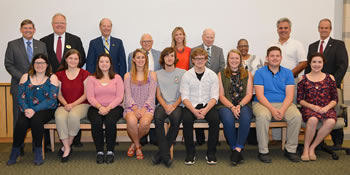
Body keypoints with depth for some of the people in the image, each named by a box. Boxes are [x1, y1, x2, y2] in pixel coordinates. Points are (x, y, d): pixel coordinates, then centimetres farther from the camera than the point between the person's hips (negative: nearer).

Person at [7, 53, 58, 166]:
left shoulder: (52, 78, 3)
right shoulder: (25, 77, 13)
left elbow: (51, 99, -8)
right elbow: (21, 97, 4)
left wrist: (34, 110, -19)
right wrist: (26, 109, -17)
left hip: (45, 110, -2)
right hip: (28, 110, 2)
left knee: (36, 120, -33)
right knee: (21, 123, -28)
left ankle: (38, 151, -14)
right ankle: (15, 150, -3)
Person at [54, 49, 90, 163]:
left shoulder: (84, 74, 4)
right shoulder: (60, 75, 12)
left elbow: (86, 94, 0)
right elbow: (59, 94, 9)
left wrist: (73, 104, -12)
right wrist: (65, 104, -11)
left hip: (81, 104, -2)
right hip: (65, 105, 2)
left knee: (73, 115, -37)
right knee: (60, 117, -33)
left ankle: (68, 144, -14)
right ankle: (67, 148, -21)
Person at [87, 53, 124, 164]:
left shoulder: (117, 78, 11)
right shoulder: (92, 78, 13)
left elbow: (119, 97, 0)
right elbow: (90, 97, 2)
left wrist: (108, 108, -15)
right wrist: (100, 107, -16)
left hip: (114, 107, -1)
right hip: (96, 108, 1)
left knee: (110, 121, -33)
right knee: (97, 122, -32)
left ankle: (110, 151, -18)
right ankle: (99, 152, -17)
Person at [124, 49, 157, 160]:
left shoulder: (152, 75, 11)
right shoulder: (128, 76, 13)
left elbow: (151, 95, 2)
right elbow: (128, 95, 2)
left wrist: (144, 109, -14)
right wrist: (135, 109, -15)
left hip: (147, 106, 0)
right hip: (131, 107, 0)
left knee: (145, 122, -35)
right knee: (132, 121, -36)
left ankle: (134, 143, -3)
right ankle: (138, 146, -7)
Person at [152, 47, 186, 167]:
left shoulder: (182, 73, 10)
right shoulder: (158, 74, 16)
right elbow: (158, 95, 10)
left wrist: (174, 106, -12)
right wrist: (165, 106, -9)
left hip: (177, 105, -1)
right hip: (163, 104, 1)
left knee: (176, 118, -34)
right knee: (158, 118, -32)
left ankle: (161, 152, -21)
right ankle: (166, 155, -28)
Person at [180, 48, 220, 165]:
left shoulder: (212, 75, 4)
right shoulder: (186, 75, 2)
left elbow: (214, 97, -2)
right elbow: (184, 97, -3)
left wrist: (205, 110, -20)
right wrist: (194, 110, -21)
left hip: (207, 105, 1)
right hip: (191, 105, 0)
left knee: (215, 119, -29)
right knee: (186, 119, -31)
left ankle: (211, 153, -13)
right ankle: (190, 153, -14)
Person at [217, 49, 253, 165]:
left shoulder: (247, 75, 16)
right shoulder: (221, 74, 14)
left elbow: (249, 94, 6)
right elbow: (221, 95, 4)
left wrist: (239, 106, -13)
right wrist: (232, 107, -13)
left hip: (243, 105, 1)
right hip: (226, 105, 0)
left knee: (245, 118, -34)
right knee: (228, 119, -34)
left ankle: (238, 149, -29)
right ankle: (234, 149, -19)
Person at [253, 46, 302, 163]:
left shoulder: (287, 73, 10)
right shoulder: (260, 73, 2)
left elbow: (289, 95, -1)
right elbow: (260, 95, -8)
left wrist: (282, 110, -19)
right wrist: (272, 109, -22)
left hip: (283, 104, 3)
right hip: (263, 104, -2)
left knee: (297, 116, -26)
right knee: (262, 116, -35)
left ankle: (290, 149, -9)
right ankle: (263, 151, -21)